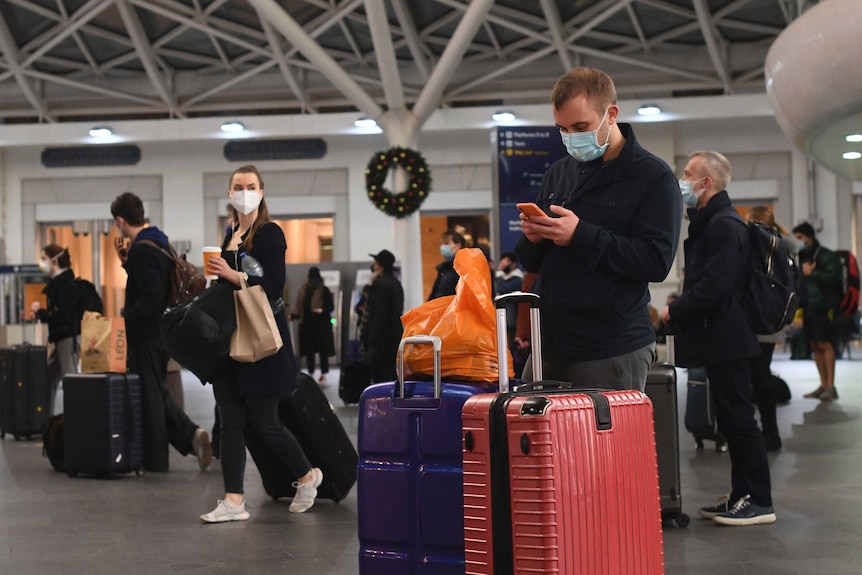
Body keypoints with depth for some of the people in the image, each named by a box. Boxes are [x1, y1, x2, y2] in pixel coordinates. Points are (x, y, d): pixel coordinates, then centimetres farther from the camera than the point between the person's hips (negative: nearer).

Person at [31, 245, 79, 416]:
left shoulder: (66, 283, -14)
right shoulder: (56, 282, 13)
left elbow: (62, 315, -22)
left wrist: (40, 312, -9)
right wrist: (40, 314, -1)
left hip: (69, 338, -10)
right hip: (61, 339, 10)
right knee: (48, 378, 11)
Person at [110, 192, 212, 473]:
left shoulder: (142, 249, -19)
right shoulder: (159, 241, 11)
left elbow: (150, 297, -25)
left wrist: (124, 320, -20)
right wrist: (126, 261, 13)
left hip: (146, 335, -10)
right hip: (159, 331, 10)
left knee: (148, 396, 0)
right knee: (157, 392, 19)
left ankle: (155, 462, 9)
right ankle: (192, 434, 6)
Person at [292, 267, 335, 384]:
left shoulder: (324, 290, -4)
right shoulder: (304, 290, 8)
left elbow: (331, 306, -5)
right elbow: (300, 307, 12)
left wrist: (322, 310, -22)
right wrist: (294, 315, -1)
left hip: (321, 324, -4)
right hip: (307, 324, 5)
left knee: (323, 350, -1)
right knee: (309, 350, 7)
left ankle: (323, 375, 4)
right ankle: (311, 374, 14)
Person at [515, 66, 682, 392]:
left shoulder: (653, 178, -4)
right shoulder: (558, 173, 15)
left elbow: (657, 261, -16)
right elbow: (531, 261, 20)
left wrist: (581, 236, -20)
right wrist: (533, 237, -4)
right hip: (550, 346, 6)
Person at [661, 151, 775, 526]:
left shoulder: (725, 225, -16)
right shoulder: (708, 222, 17)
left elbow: (715, 286, -24)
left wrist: (675, 311, -13)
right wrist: (679, 309, 9)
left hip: (726, 339, -10)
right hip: (720, 340, 10)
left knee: (739, 421, -5)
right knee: (731, 421, 13)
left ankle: (759, 502, 0)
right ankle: (741, 497, 20)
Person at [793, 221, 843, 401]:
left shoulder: (825, 256, -5)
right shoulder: (801, 257, 16)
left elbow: (834, 276, -17)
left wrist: (811, 273, -16)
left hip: (823, 305, -7)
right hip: (808, 306, 7)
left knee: (825, 344, -10)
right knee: (815, 346, 7)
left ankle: (831, 386, -9)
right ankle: (823, 385, 13)